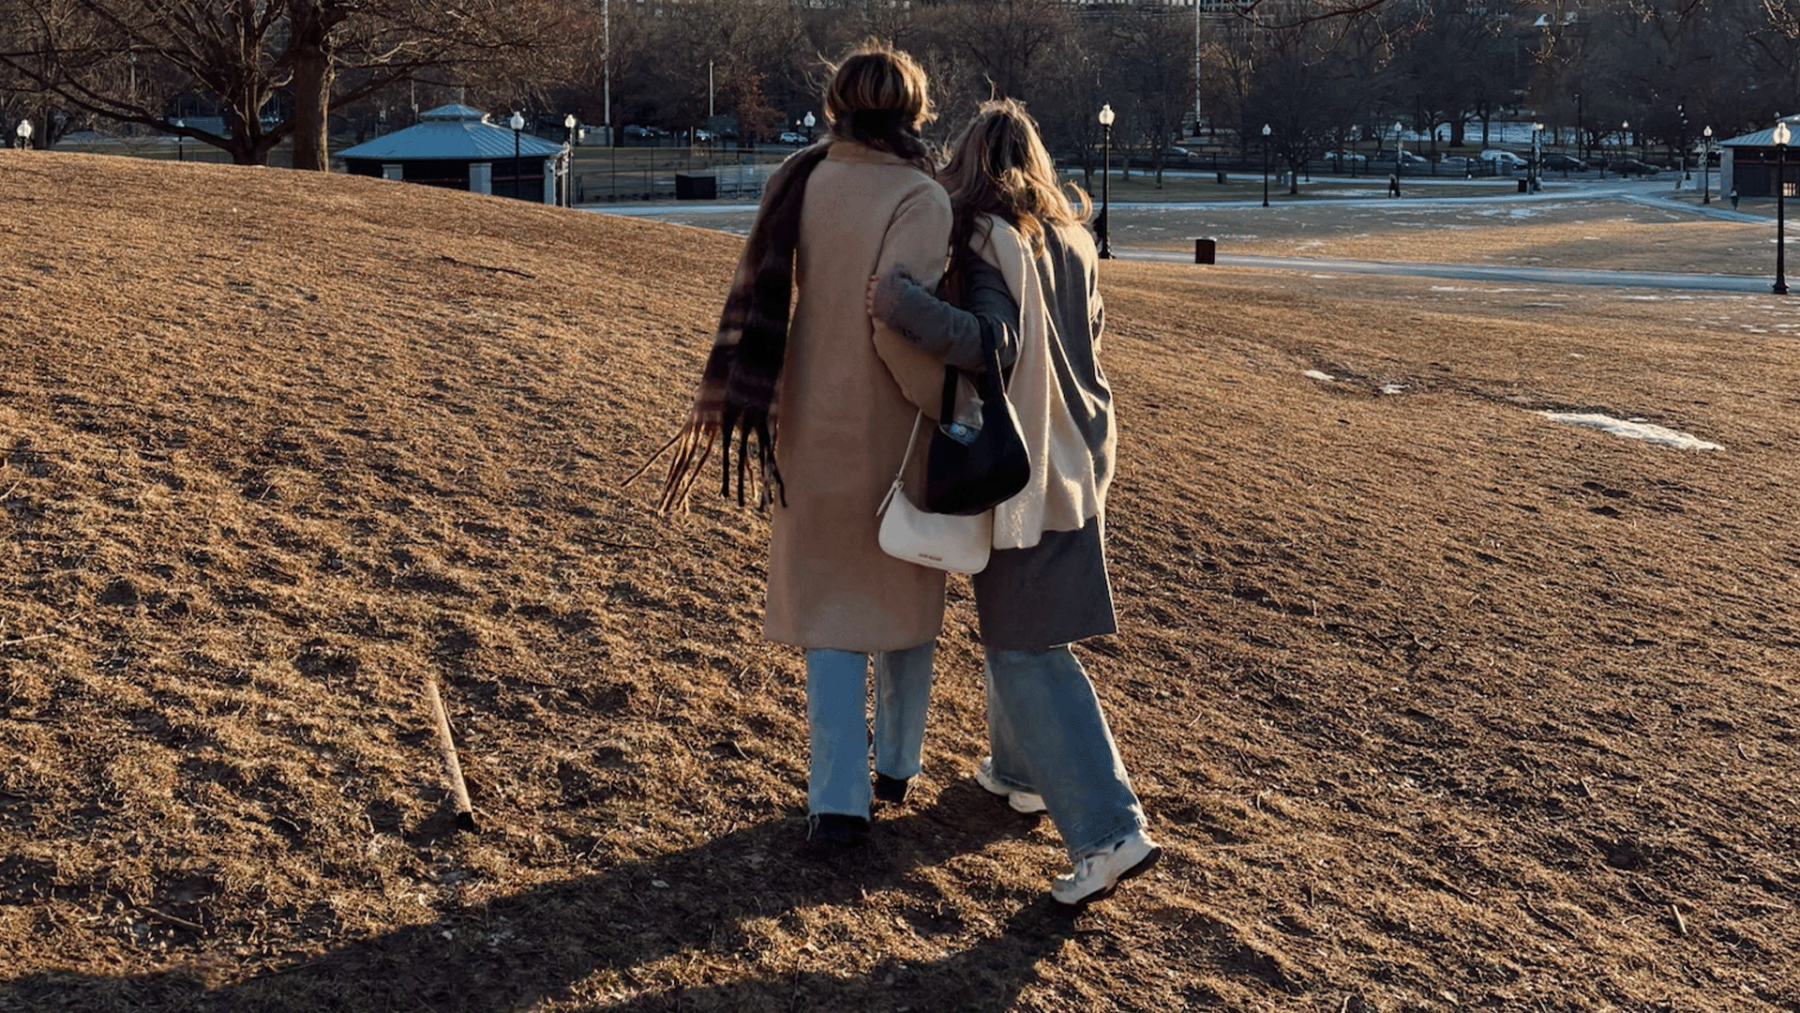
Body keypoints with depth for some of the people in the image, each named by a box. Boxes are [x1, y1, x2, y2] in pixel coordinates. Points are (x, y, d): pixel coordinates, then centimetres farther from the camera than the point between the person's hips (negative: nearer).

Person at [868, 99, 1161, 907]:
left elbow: (997, 343, -29)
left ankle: (1109, 829, -13)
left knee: (1026, 646, -6)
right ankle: (1021, 767, 38)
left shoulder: (987, 240, -16)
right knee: (1015, 617, 25)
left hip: (1020, 462, -8)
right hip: (1077, 450, 8)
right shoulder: (1071, 240, 6)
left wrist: (910, 308, -38)